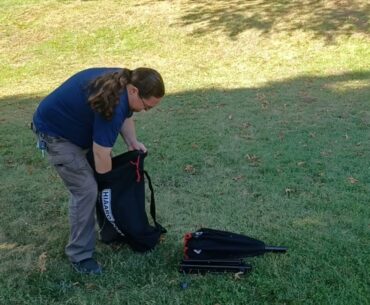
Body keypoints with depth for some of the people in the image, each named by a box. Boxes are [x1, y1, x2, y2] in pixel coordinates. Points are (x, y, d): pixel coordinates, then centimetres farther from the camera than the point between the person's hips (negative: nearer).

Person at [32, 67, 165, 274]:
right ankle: (80, 255, -2)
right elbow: (101, 156, -30)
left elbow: (126, 115, 10)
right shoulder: (112, 103, -36)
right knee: (86, 189, -14)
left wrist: (133, 142, -5)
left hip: (77, 125, 10)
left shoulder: (123, 82, -9)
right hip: (55, 131, -9)